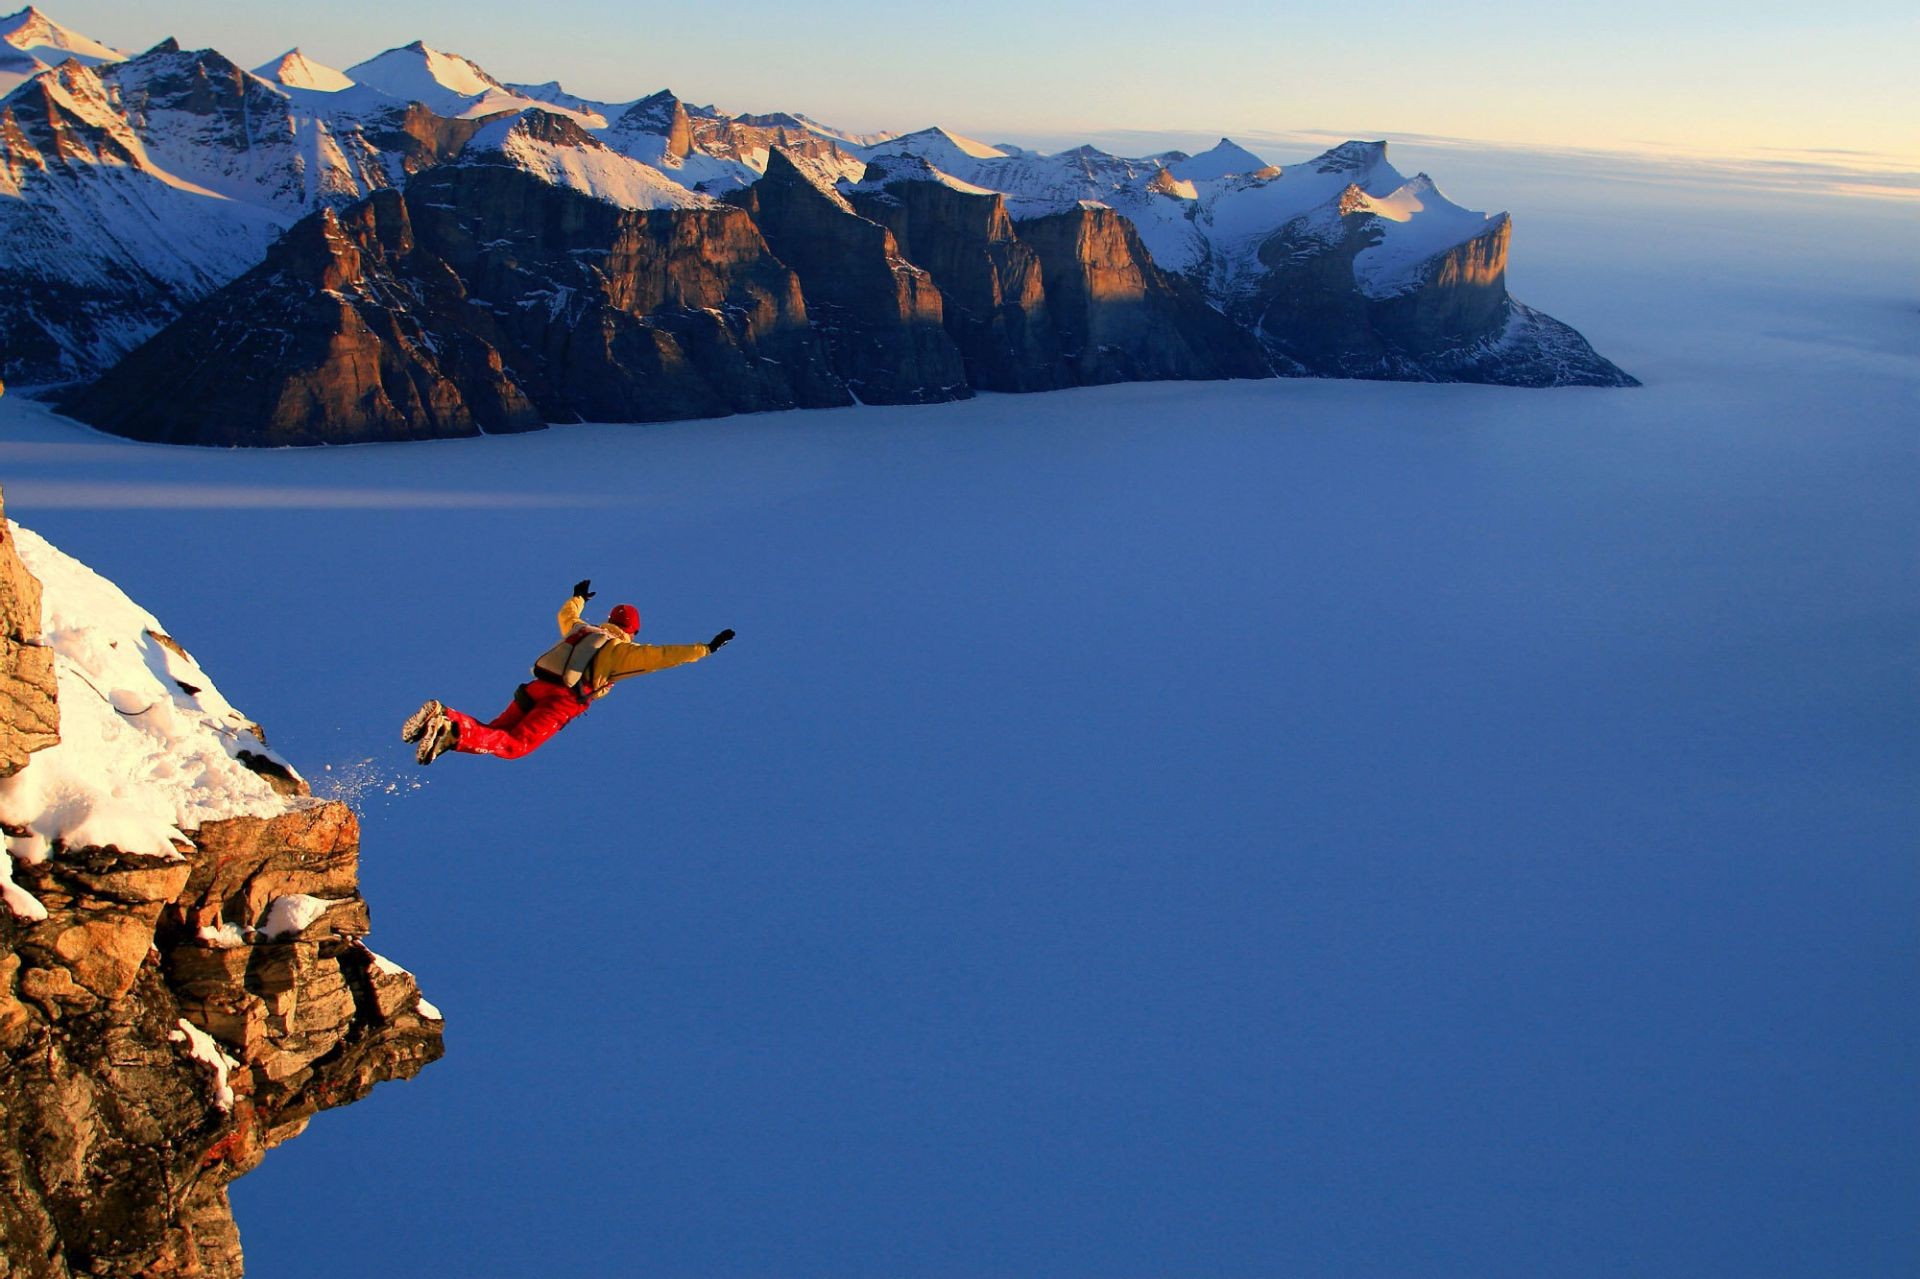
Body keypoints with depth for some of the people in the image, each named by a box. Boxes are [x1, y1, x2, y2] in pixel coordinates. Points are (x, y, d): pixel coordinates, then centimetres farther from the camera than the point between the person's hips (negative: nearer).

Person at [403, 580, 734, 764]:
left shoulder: (581, 630, 26)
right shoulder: (624, 650, 7)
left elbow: (566, 615, 48)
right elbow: (665, 655, 1)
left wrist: (578, 598, 68)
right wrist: (705, 648, 6)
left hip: (536, 687, 6)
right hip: (563, 702, -6)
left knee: (491, 732, 10)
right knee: (513, 745, -13)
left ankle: (445, 718, -16)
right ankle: (453, 733, -36)